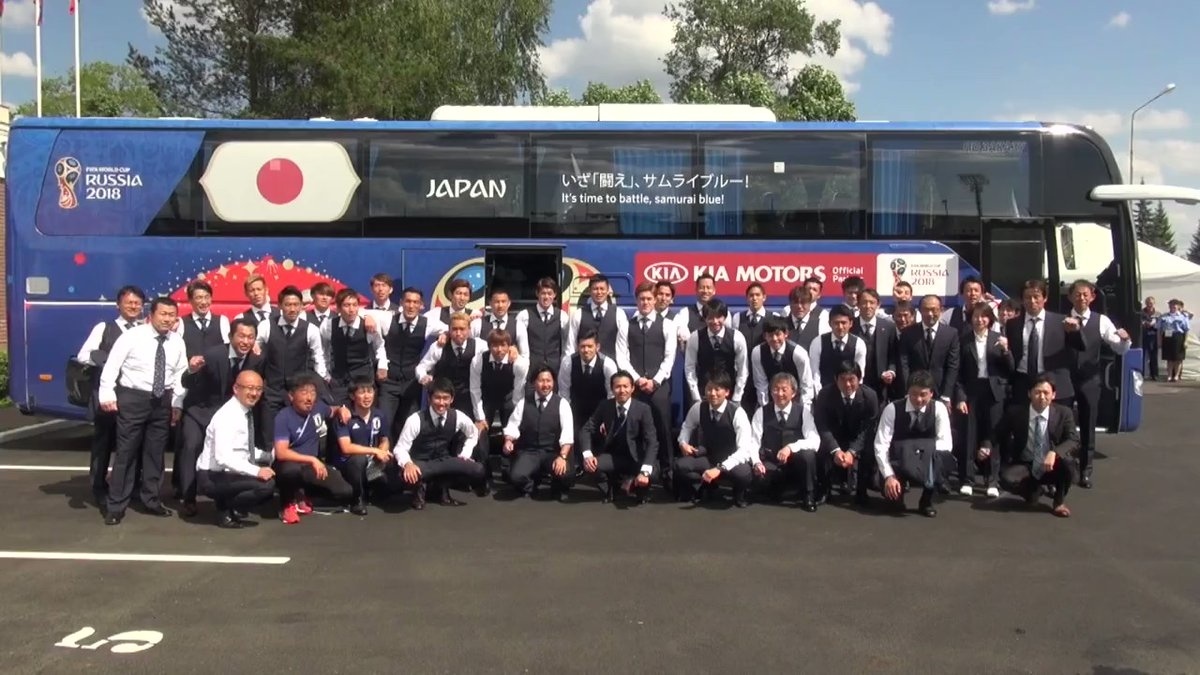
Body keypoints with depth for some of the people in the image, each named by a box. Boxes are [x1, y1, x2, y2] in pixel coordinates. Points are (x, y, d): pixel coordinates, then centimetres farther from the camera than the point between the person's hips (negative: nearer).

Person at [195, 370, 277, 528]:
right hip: (212, 477, -10)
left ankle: (231, 505, 12)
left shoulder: (247, 413, 8)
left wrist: (273, 454, 6)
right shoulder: (227, 415, -20)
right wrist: (256, 471, -32)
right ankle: (225, 511, -5)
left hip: (227, 473, 10)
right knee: (266, 484, -25)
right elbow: (223, 457, -30)